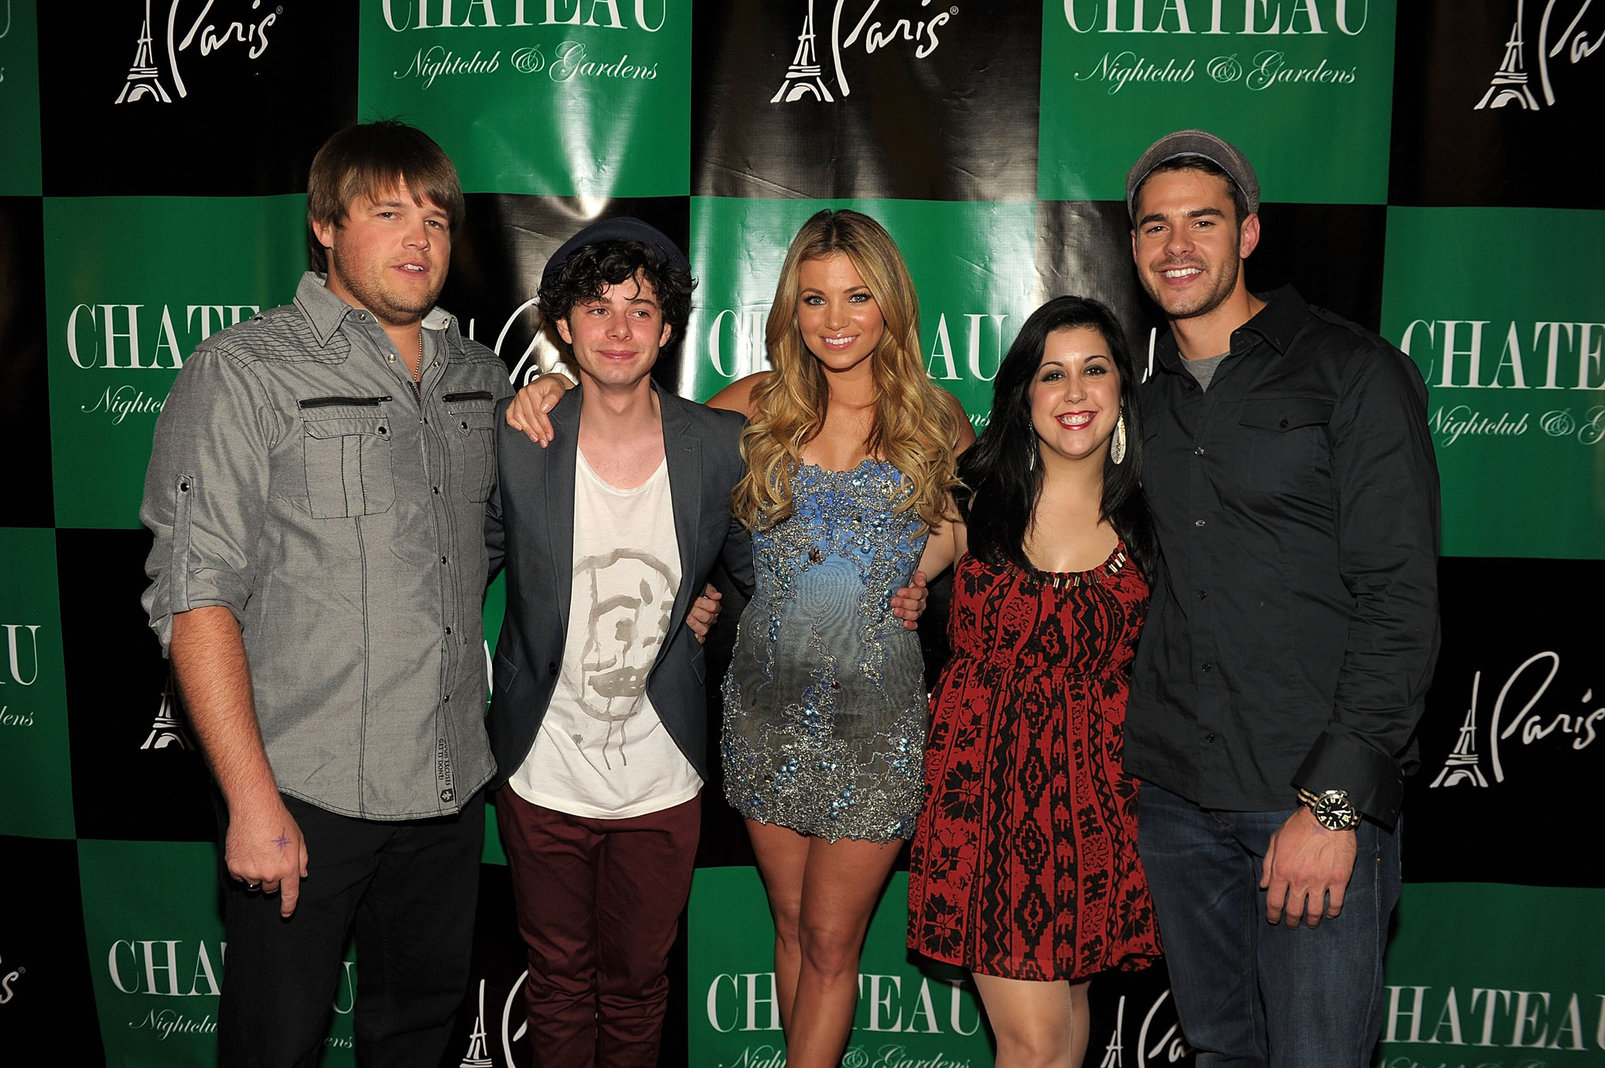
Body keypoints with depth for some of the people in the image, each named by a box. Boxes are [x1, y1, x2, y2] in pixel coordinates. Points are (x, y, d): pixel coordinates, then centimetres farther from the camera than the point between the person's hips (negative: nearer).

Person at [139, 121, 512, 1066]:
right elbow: (196, 595, -14)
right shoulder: (243, 373, -8)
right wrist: (253, 801, -19)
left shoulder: (479, 375, 8)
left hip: (451, 779, 5)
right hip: (305, 789, -5)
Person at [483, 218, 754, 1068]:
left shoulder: (722, 448, -9)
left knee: (637, 986, 20)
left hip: (662, 782, 1)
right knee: (559, 984, 19)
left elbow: (764, 576, 7)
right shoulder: (512, 445, -11)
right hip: (542, 778, 0)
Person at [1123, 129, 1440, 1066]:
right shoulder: (1148, 399, 13)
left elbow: (1401, 605, -10)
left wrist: (1333, 799, -16)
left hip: (1319, 798, -5)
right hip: (1175, 793, 5)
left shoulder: (1354, 373, -4)